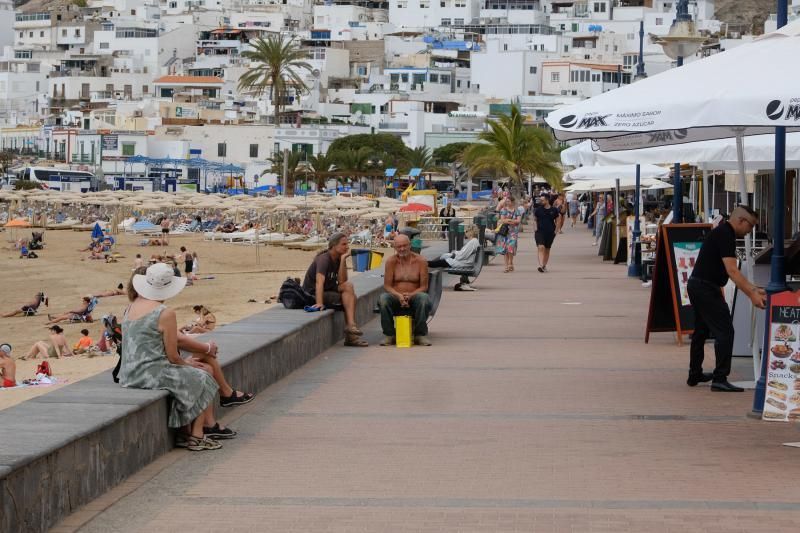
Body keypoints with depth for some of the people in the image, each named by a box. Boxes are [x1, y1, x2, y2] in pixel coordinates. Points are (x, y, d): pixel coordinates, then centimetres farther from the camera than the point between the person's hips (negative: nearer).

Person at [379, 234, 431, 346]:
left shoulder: (420, 261, 1)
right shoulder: (391, 261, 3)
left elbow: (424, 286, -2)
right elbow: (387, 286, -1)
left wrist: (410, 295, -21)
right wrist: (399, 296, -21)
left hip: (414, 296, -1)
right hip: (396, 297, 1)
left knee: (424, 298, -34)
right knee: (383, 298, -32)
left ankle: (420, 335, -22)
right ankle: (388, 335, -19)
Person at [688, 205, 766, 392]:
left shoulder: (723, 233, 15)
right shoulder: (725, 235, -16)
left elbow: (732, 271, 18)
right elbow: (732, 271, -23)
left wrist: (754, 289, 12)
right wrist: (752, 295, -24)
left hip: (697, 286, 11)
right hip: (706, 289, -11)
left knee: (701, 331, 20)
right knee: (725, 331, -11)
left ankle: (695, 375, 30)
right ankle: (719, 379, -14)